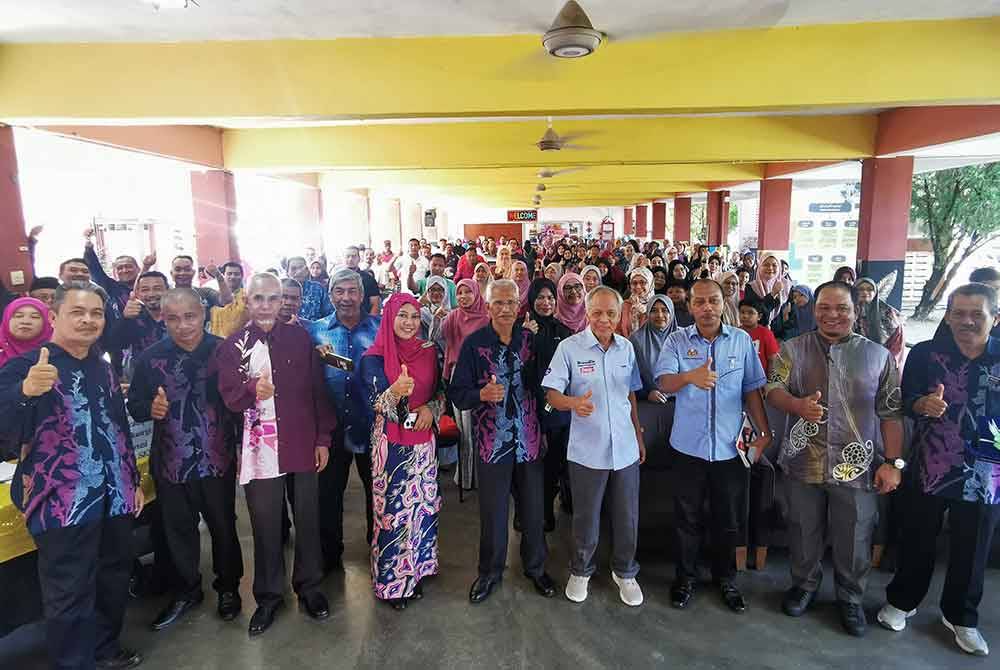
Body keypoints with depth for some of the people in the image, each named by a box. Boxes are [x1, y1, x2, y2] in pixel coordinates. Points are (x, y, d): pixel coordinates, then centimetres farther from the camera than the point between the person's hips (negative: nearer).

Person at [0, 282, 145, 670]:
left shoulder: (103, 369, 11)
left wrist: (134, 480, 20)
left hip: (114, 495, 7)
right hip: (63, 501, -6)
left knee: (116, 578, 18)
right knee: (70, 594, 0)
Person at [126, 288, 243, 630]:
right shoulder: (151, 357, -2)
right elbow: (134, 406, 4)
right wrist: (150, 409, -18)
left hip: (217, 459, -2)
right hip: (171, 461, 2)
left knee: (223, 525, 13)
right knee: (178, 529, 17)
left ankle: (228, 585, 34)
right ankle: (187, 589, 38)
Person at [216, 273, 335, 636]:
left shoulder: (300, 337, 3)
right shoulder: (233, 346, 2)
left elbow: (318, 390, 4)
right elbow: (229, 396, -5)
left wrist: (323, 438, 3)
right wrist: (252, 389, -27)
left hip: (302, 444, 1)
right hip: (259, 448, 0)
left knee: (307, 518, 10)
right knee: (265, 524, 8)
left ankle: (309, 585, 30)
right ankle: (268, 595, 27)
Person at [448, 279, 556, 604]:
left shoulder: (530, 340, 2)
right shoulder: (474, 343, -6)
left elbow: (541, 387, 9)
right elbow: (457, 394, -7)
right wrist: (482, 394, -25)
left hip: (529, 439, 2)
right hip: (492, 441, -2)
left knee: (533, 509, 13)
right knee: (492, 513, 11)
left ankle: (535, 567, 36)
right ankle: (489, 573, 32)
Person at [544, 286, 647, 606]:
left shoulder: (626, 348, 5)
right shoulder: (569, 347, -10)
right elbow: (551, 393, -12)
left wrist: (639, 435, 17)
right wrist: (574, 403, -33)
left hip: (626, 448, 4)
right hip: (587, 450, -3)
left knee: (628, 519, 14)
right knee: (586, 519, 12)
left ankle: (624, 572, 38)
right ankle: (580, 571, 37)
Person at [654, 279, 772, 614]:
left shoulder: (741, 340, 1)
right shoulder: (677, 340, -3)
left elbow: (752, 389, 5)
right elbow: (663, 383, -16)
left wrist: (765, 432, -1)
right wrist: (689, 376, -37)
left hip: (730, 447, 1)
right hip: (689, 446, -1)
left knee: (728, 520, 14)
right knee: (688, 518, 11)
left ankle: (725, 578, 34)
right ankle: (686, 577, 30)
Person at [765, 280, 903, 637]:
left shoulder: (878, 355, 2)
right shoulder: (793, 349, 2)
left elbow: (891, 413, 1)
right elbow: (773, 390, -6)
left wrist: (893, 462, -4)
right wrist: (798, 405, -27)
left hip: (857, 465, 0)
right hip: (804, 461, 1)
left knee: (854, 537, 12)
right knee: (804, 530, 15)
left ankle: (850, 597, 34)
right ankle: (805, 583, 38)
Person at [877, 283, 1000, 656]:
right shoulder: (926, 353, -4)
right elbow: (906, 400, -8)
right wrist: (922, 404, -29)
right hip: (929, 469, -1)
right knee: (917, 541, 13)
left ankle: (961, 616, 36)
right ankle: (901, 601, 33)